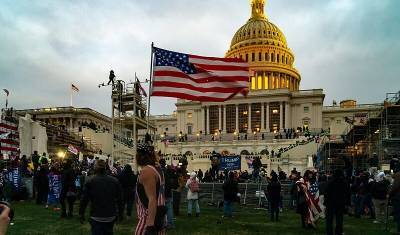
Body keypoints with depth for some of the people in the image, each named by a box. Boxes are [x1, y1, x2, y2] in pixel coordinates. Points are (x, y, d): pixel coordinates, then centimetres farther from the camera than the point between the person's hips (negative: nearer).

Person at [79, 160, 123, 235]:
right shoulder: (115, 181, -2)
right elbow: (119, 199, 2)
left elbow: (84, 199, -7)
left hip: (96, 217, -3)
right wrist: (120, 213, 12)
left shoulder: (90, 181, -8)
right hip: (111, 217, 3)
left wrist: (81, 214, 4)